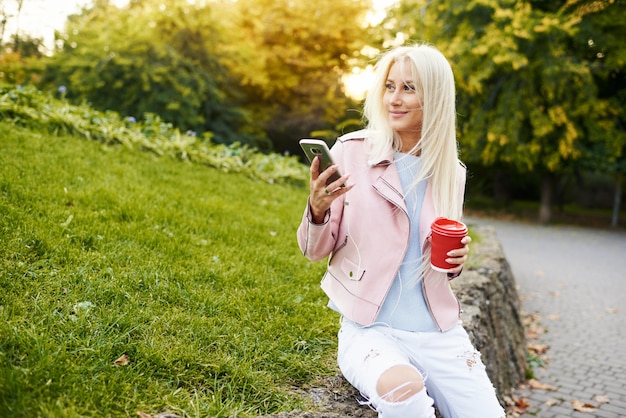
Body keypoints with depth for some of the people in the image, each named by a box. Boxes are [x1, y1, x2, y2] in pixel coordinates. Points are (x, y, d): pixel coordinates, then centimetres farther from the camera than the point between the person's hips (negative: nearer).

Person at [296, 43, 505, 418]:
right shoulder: (352, 151, -5)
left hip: (440, 332, 4)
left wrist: (456, 263, -4)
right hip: (369, 329, -4)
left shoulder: (450, 173, 6)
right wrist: (318, 210, -22)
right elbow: (316, 251, -2)